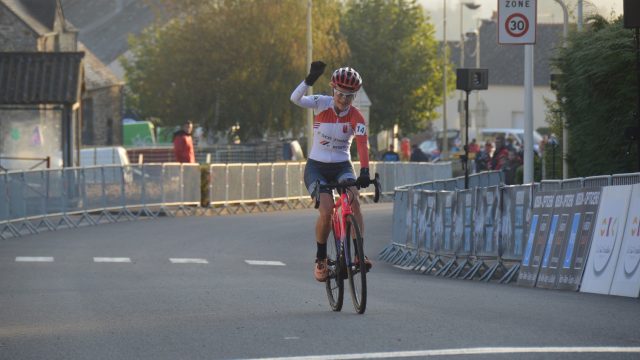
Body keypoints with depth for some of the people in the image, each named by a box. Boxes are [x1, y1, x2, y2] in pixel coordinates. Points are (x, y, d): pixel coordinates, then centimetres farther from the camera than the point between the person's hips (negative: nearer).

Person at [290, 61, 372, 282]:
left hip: (342, 166, 1)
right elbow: (295, 99, -27)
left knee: (354, 201, -27)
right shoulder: (322, 104, -10)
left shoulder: (356, 117, -10)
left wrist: (365, 171, -41)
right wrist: (310, 80, -45)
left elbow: (362, 144, -25)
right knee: (326, 210, -21)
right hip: (316, 166, -1)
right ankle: (321, 259, -1)